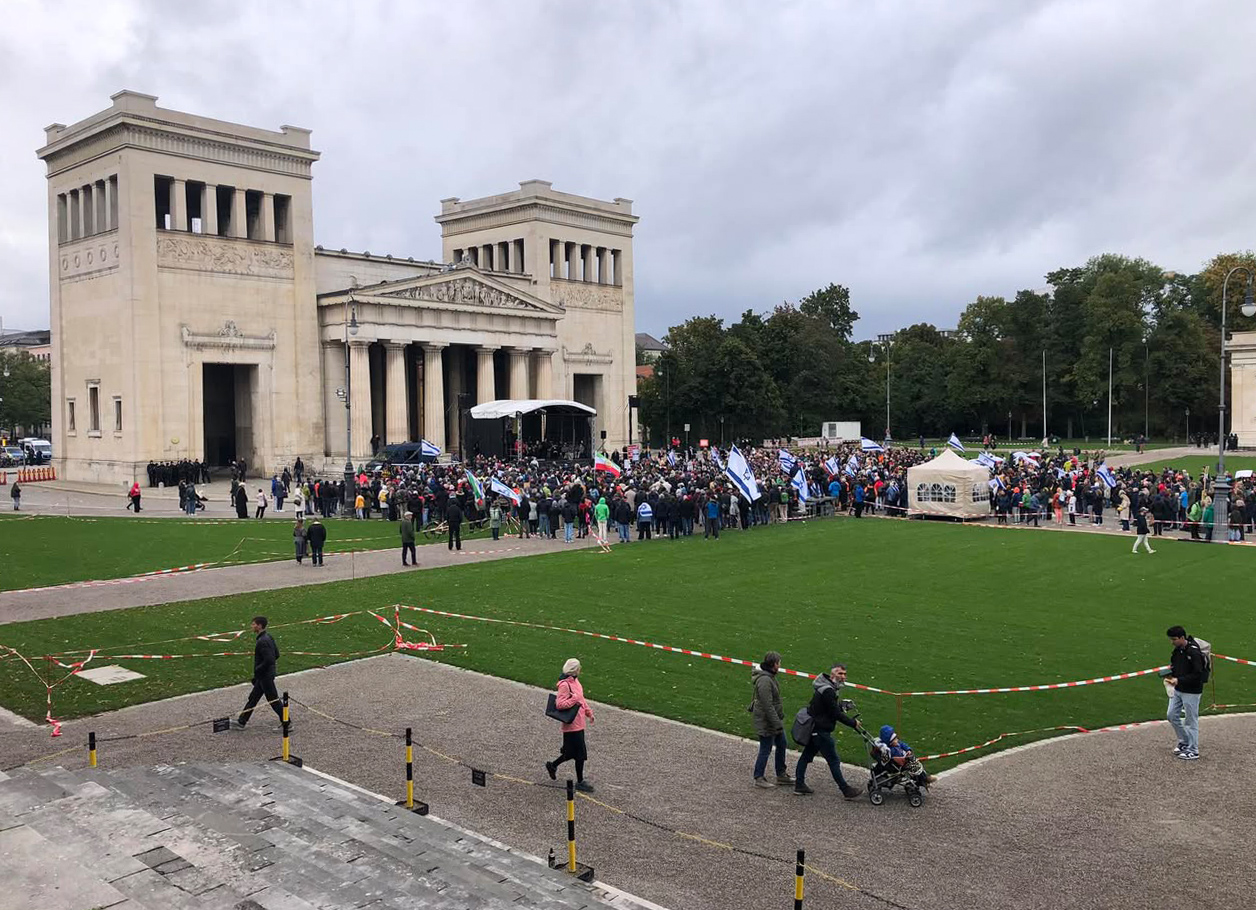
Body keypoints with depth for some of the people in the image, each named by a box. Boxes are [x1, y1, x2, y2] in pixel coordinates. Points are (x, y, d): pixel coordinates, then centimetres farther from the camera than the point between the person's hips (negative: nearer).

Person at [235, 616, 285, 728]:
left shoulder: (262, 641, -24)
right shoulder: (268, 637, 6)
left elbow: (269, 660, -30)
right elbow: (276, 655, 13)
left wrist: (257, 670, -16)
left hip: (265, 676, -10)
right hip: (264, 675, 10)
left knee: (274, 700, 0)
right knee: (253, 698, 17)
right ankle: (241, 722, 27)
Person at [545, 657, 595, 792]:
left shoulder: (575, 681, 9)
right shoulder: (564, 685, -21)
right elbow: (559, 704, -27)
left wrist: (588, 712, 15)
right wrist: (575, 699, -24)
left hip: (579, 724, 9)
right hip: (572, 725, -9)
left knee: (572, 752, 19)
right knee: (580, 753, 0)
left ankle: (552, 766, 37)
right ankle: (580, 782, 14)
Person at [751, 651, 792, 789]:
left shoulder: (769, 677, 8)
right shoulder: (764, 680, -25)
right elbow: (768, 705, -26)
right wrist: (777, 724, -23)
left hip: (775, 719, 10)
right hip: (766, 722, -10)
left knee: (782, 745, 18)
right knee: (765, 750, 1)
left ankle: (781, 775, 30)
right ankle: (759, 778, 15)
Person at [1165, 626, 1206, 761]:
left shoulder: (1194, 652, -22)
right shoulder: (1178, 650, 4)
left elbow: (1198, 675, -23)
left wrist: (1179, 680, -26)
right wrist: (1171, 669, -1)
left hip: (1191, 692, -8)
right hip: (1178, 689, 8)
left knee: (1191, 720, 2)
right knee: (1172, 716, 13)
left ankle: (1193, 750, 14)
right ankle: (1184, 742, 30)